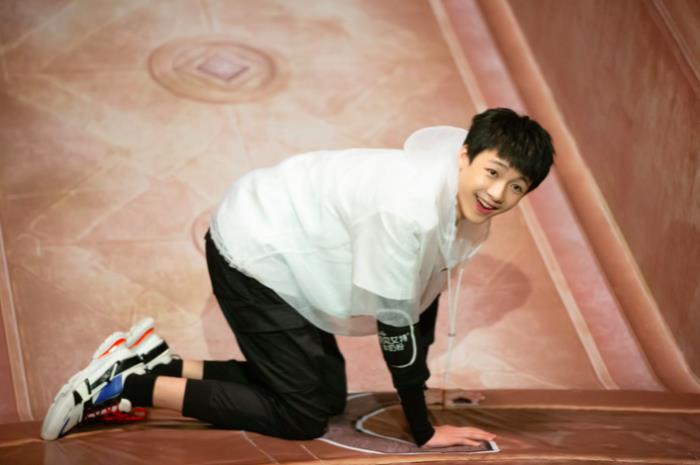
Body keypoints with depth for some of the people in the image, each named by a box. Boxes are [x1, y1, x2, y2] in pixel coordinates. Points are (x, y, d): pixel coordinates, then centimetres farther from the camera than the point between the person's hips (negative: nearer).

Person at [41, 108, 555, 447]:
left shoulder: (468, 200, -7)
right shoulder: (411, 208, -34)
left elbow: (427, 287, 8)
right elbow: (395, 323, -26)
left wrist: (417, 385, 12)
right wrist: (424, 432, -15)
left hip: (280, 239, 9)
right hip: (252, 258, -9)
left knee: (329, 394, 17)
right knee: (303, 416, -4)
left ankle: (158, 363, 17)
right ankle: (133, 385, 0)